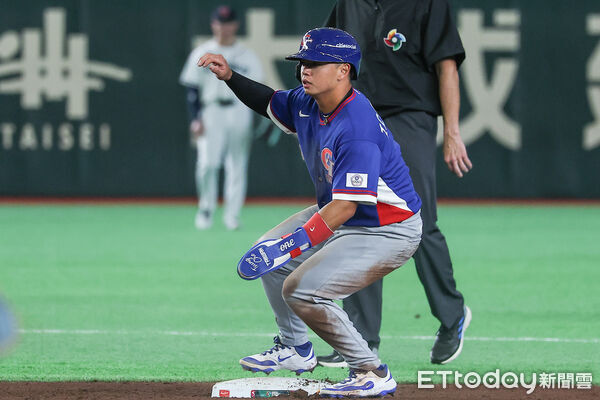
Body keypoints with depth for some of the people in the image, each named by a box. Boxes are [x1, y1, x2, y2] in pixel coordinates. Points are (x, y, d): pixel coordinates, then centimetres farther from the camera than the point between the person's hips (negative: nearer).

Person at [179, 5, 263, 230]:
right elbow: (191, 88, 4)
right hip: (210, 112, -1)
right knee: (207, 163, -14)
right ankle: (206, 209, 3)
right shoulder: (201, 54, 7)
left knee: (237, 165, -1)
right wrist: (195, 119, -7)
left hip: (239, 113, 2)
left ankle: (232, 216, 5)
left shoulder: (247, 56, 11)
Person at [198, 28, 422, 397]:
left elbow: (344, 206, -37)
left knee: (301, 291, -20)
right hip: (340, 214, 10)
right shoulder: (307, 104, -4)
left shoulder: (357, 130, -33)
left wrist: (289, 245, -41)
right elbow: (270, 102, 19)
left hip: (388, 231, -10)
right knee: (269, 255, 17)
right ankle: (296, 351, 32)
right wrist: (230, 77, 0)